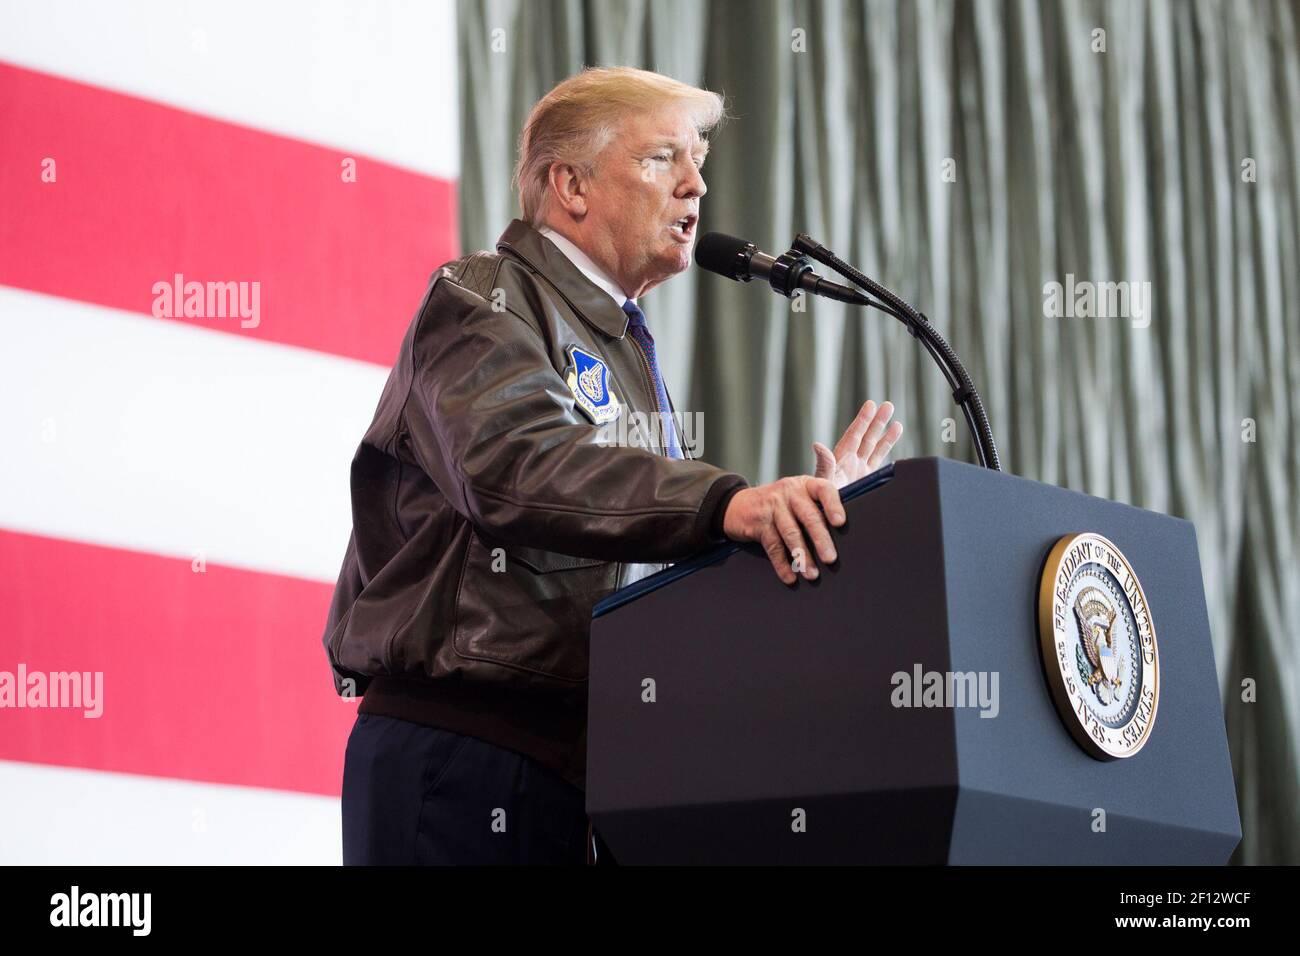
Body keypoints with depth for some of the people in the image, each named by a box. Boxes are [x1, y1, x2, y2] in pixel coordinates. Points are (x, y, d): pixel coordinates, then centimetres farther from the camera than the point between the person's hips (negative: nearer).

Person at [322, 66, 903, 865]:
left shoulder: (629, 349, 25)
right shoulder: (483, 303, -3)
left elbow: (682, 562, 20)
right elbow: (516, 465, -25)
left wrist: (813, 509, 7)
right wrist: (723, 502, -37)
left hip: (584, 760, 8)